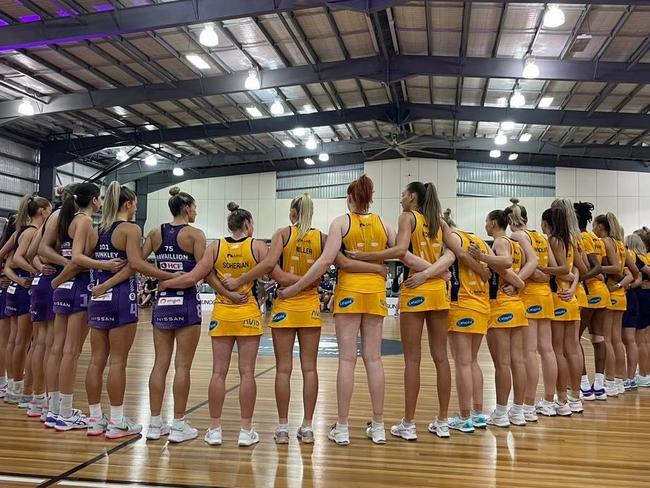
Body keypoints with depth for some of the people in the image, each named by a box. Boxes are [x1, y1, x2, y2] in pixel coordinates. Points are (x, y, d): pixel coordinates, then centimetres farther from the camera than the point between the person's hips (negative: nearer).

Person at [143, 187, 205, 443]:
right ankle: (178, 426, 7)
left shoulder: (156, 233, 7)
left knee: (160, 363, 9)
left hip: (162, 302, 5)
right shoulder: (194, 234, -7)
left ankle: (155, 424, 15)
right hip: (186, 302, -5)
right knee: (182, 365, 1)